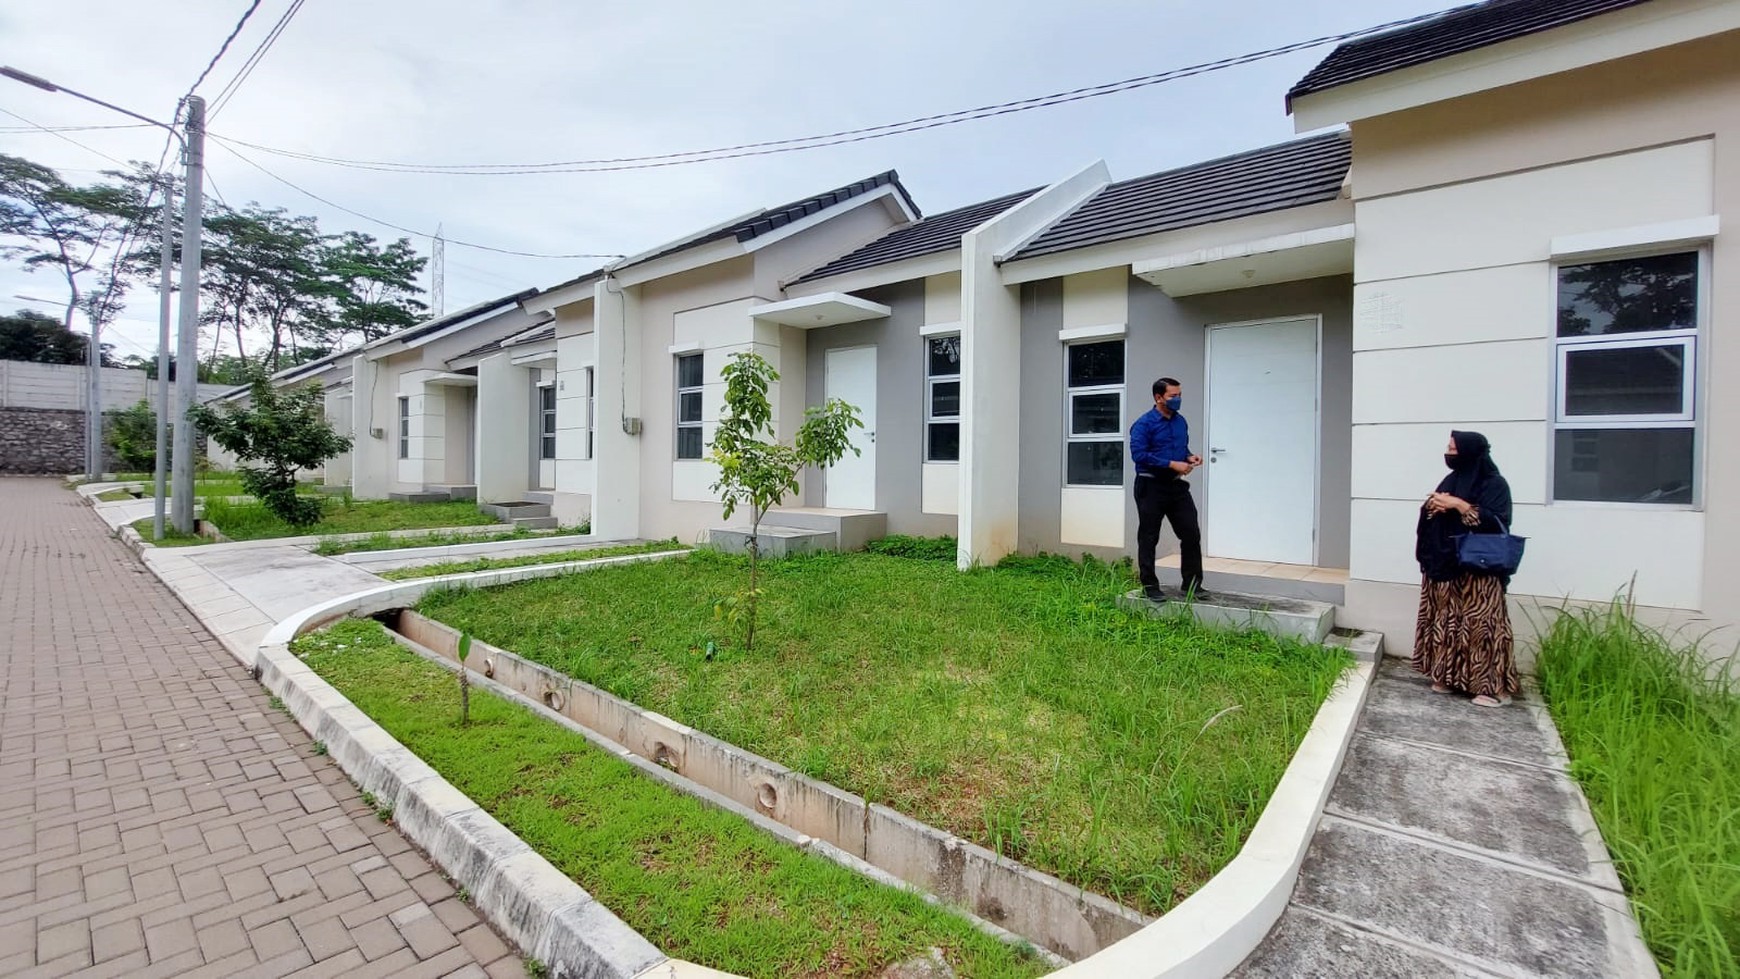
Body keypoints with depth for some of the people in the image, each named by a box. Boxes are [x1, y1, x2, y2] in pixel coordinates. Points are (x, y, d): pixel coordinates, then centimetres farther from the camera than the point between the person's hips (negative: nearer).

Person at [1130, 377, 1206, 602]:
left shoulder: (1180, 422, 11)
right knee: (1148, 538, 3)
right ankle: (1149, 586, 14)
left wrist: (1190, 457, 0)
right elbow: (1139, 454, -22)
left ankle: (1192, 584, 18)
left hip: (1176, 485, 7)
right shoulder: (1144, 424, -12)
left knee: (1191, 534, 5)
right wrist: (1173, 464, -22)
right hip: (1151, 487, -6)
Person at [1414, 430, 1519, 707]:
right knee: (1446, 622, 10)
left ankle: (1493, 687, 2)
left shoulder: (1494, 484, -7)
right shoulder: (1451, 480, 13)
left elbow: (1496, 523, -17)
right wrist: (1432, 504, -6)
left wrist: (1460, 506, -20)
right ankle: (1447, 676, 19)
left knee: (1480, 625, -6)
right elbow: (1428, 515, 15)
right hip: (1445, 565, 7)